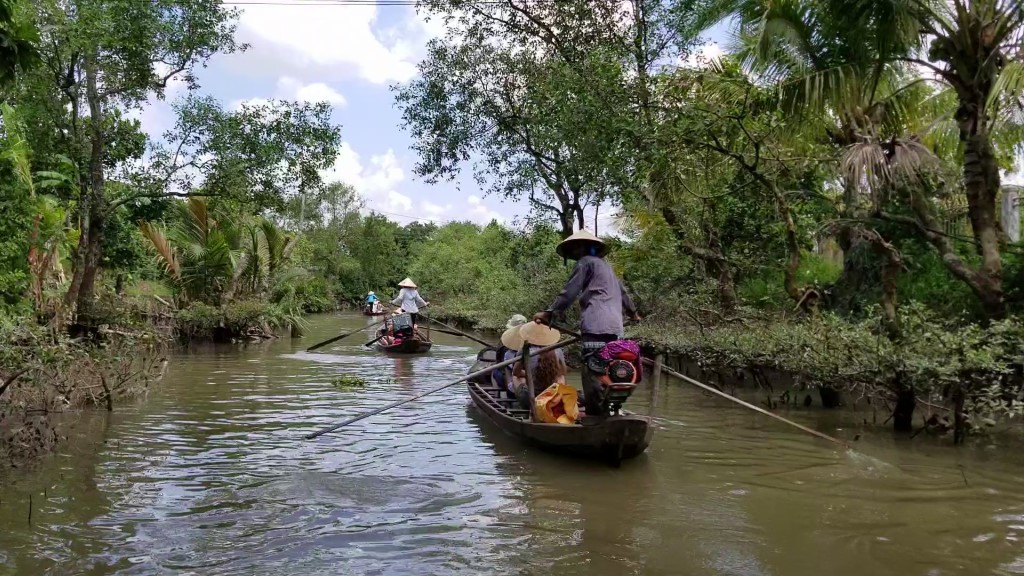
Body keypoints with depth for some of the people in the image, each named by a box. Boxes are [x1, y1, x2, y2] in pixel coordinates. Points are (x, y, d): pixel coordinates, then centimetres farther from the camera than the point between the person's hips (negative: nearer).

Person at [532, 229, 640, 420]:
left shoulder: (585, 262, 6)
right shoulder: (606, 265, 32)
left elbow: (570, 292, -8)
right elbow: (622, 291, 44)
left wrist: (550, 312, -13)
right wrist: (632, 311, 60)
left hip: (596, 325, -9)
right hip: (615, 327, 9)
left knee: (592, 371, -13)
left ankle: (595, 413, -19)